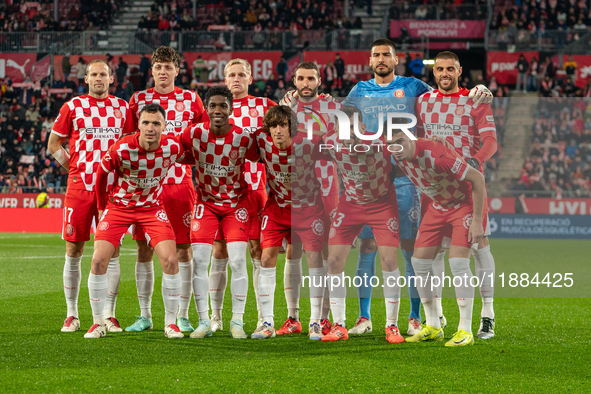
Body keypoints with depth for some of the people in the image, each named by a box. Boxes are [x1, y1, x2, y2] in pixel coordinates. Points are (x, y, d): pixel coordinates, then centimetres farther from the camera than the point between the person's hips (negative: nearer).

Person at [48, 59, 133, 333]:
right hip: (79, 187, -1)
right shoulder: (73, 107, 4)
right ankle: (72, 315, 8)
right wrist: (75, 168, 2)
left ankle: (109, 315, 5)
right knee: (73, 251, 0)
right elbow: (54, 144, 9)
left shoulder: (122, 108, 10)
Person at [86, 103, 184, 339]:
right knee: (99, 260, -13)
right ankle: (98, 323, 2)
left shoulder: (173, 147, -17)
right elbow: (101, 174, -5)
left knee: (170, 260, -14)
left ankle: (170, 322, 2)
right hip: (119, 206, -1)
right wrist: (102, 207, 5)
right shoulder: (122, 149, -24)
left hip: (152, 207, 1)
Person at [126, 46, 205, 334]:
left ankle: (182, 316, 6)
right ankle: (145, 315, 11)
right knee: (144, 249, 2)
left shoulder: (191, 100, 6)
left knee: (183, 250, 0)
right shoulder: (138, 99, 8)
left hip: (180, 183, -1)